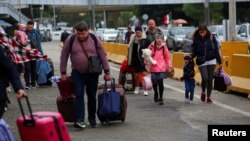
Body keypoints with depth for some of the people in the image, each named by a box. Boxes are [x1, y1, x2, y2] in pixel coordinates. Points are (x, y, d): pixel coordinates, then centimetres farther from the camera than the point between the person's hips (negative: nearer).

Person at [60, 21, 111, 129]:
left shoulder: (94, 39, -4)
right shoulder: (70, 40, -5)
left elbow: (103, 56, 0)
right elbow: (64, 56, 2)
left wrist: (107, 72, -2)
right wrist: (63, 73, 0)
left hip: (93, 73, 1)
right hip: (77, 73, -1)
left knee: (92, 96, 8)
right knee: (79, 95, -12)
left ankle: (92, 119, 22)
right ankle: (79, 120, -17)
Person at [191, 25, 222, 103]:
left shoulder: (211, 38, -1)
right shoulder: (196, 40, -2)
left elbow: (216, 50, 4)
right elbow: (194, 52, 1)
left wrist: (219, 62, 3)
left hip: (211, 61, 1)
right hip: (202, 62, -1)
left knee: (210, 79, 2)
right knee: (205, 78, -14)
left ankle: (208, 97, 15)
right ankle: (203, 92, 14)